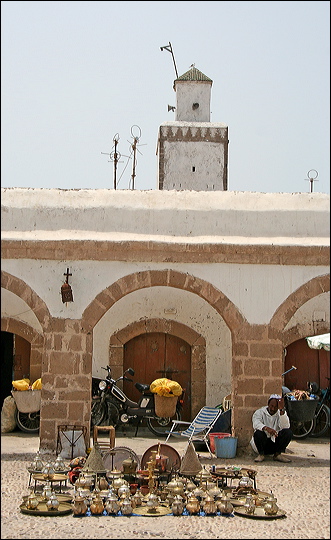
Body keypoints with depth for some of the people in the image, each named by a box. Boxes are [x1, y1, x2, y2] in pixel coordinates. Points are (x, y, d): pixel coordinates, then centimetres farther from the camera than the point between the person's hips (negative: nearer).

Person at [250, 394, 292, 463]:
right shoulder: (260, 412, -2)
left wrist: (282, 410, -25)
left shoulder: (281, 413, 3)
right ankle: (261, 454, -10)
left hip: (275, 443, 2)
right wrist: (266, 428, -45)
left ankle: (277, 454, -8)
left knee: (288, 432, -21)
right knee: (258, 433, -33)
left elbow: (285, 426, -18)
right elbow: (256, 424, -24)